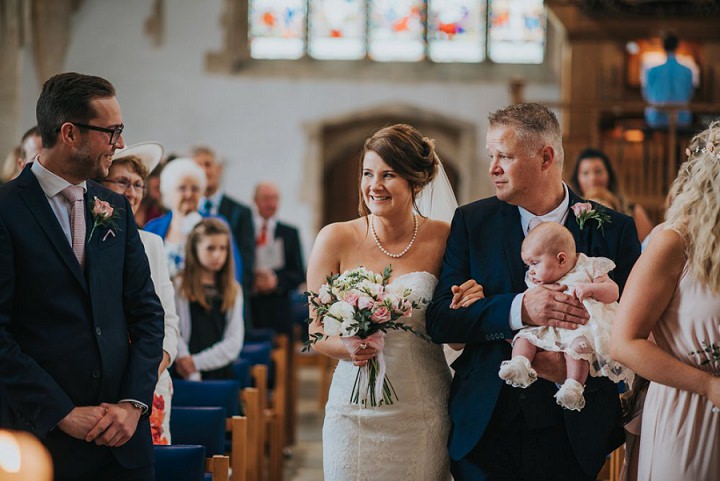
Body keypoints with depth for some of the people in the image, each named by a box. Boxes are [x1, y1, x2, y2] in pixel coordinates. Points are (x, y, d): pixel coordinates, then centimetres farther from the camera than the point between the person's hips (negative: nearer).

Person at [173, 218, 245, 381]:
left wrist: (197, 362, -7)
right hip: (187, 376, -3)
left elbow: (234, 341, 4)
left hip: (221, 373, 3)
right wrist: (192, 373, -14)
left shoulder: (233, 291, 11)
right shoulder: (179, 288, 2)